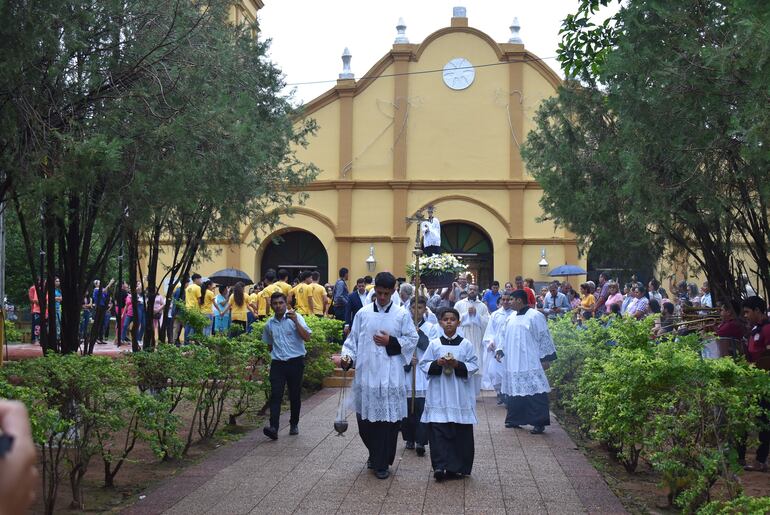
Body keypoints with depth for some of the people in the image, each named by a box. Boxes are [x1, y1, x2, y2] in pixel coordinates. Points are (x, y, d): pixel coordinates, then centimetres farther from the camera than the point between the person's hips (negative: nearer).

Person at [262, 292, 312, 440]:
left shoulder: (295, 317, -4)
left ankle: (294, 424, 26)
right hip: (277, 363, 2)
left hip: (295, 361, -2)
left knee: (295, 395, 8)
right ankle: (273, 428, -19)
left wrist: (296, 322, -23)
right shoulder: (269, 324, 9)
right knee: (275, 395, -11)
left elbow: (307, 337, -15)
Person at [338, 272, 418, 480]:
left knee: (388, 419, -1)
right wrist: (347, 356, -9)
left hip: (390, 376, -2)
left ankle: (382, 463, 10)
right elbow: (353, 339, 7)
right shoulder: (363, 313, 6)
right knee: (365, 418, 7)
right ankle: (375, 454, 32)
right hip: (366, 374, 2)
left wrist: (391, 342, -8)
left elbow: (412, 339, 4)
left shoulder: (402, 315, 2)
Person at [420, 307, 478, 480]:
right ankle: (440, 465, -8)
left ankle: (458, 467, 12)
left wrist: (458, 365, -15)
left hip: (460, 396, 0)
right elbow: (424, 364, 5)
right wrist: (437, 364, -13)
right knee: (438, 430, -8)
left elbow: (474, 366, 0)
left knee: (461, 431, 2)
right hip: (439, 395, 0)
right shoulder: (434, 344, 5)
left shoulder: (466, 344, 3)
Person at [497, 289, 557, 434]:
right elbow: (504, 336, 22)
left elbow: (544, 338, -8)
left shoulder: (535, 316, -8)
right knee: (514, 390, 10)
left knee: (535, 392, -8)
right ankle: (515, 419, 21)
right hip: (513, 363, 7)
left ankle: (539, 423, -6)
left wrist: (545, 358, -9)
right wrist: (500, 349, 6)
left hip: (530, 363, -7)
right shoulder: (511, 318, 13)